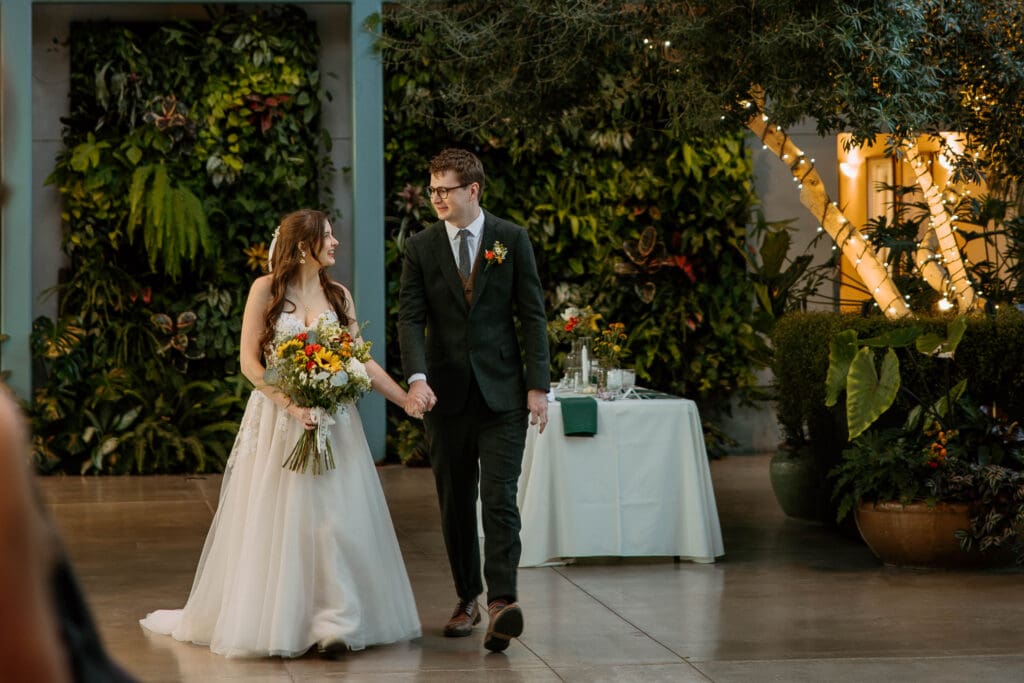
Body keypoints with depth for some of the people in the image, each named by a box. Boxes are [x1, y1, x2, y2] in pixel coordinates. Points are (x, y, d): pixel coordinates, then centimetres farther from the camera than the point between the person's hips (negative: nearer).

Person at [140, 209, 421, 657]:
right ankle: (268, 621, 13)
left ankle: (333, 624, -1)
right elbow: (250, 361, -6)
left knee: (332, 518, -3)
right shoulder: (266, 290, -3)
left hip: (330, 420, 3)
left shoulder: (338, 296, 9)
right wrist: (291, 405, -18)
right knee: (274, 521, 1)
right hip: (278, 418, -3)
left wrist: (406, 399, 0)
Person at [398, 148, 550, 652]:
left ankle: (502, 602, -19)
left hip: (502, 392, -2)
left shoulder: (512, 240, 2)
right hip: (446, 393, 2)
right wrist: (417, 378, -20)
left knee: (500, 498, -11)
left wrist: (538, 384, -6)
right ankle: (467, 598, 21)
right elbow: (410, 318, -4)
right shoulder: (421, 247, 4)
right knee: (455, 502, 10)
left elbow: (532, 315, 1)